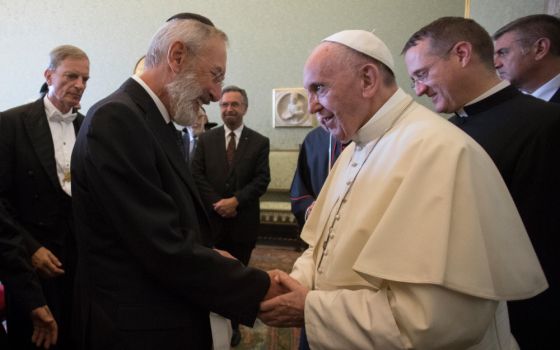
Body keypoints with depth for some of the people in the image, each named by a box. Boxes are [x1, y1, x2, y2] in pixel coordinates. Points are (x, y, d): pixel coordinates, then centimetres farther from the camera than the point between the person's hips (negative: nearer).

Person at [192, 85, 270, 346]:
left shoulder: (260, 142, 2)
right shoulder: (206, 139, 6)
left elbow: (262, 179, -6)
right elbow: (197, 175, -1)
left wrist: (235, 200, -17)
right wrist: (217, 203, -12)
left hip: (243, 221, 0)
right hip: (212, 218, 1)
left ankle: (233, 325, 27)